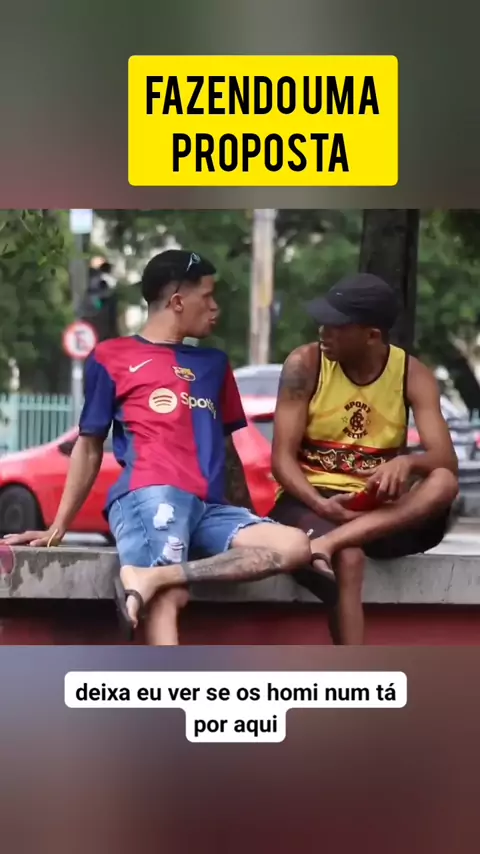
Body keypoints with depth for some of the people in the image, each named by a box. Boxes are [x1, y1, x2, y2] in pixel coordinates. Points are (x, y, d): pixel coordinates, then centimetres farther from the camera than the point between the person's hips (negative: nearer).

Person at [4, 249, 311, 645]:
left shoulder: (214, 363, 29)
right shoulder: (112, 357, 14)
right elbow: (89, 447, 15)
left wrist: (250, 518, 20)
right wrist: (58, 527, 10)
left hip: (210, 507, 5)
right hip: (150, 495, -5)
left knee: (296, 546, -22)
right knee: (167, 599, -29)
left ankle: (152, 576, -32)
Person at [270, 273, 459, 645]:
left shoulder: (412, 374, -1)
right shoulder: (306, 364, -5)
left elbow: (446, 460, -12)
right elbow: (282, 458, -8)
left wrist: (407, 462, -35)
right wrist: (320, 504, -28)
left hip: (382, 511, 3)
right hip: (311, 502, -3)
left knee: (443, 482, -29)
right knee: (349, 558, -37)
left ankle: (328, 543, -41)